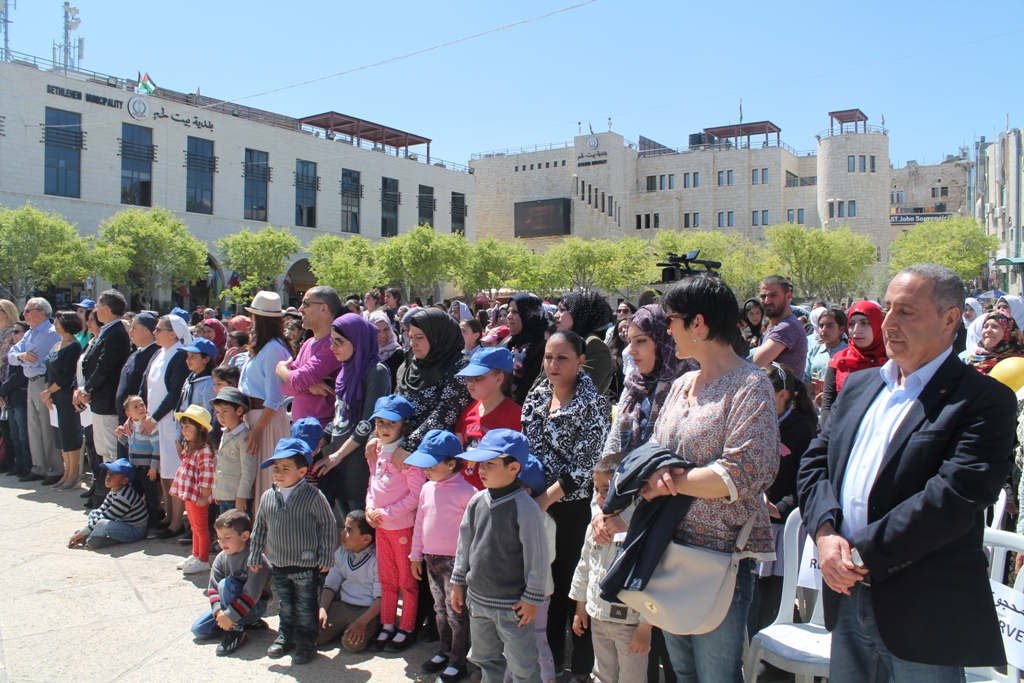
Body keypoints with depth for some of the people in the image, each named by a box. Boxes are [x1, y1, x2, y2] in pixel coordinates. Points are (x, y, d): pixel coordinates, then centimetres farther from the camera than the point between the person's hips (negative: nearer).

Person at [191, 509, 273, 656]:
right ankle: (246, 622, 5)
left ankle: (236, 631, -19)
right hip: (230, 605, 7)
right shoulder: (221, 558, -4)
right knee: (198, 630, -4)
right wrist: (218, 612, -25)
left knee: (226, 583, -29)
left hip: (254, 606, -7)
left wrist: (230, 615, -30)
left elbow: (252, 593, -29)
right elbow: (213, 589, -8)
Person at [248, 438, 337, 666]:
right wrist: (255, 555, 13)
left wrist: (325, 557, -9)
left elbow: (328, 526, -10)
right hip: (278, 564, 5)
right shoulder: (268, 497, 0)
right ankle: (285, 637, 37)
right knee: (285, 605, 20)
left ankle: (306, 643, 22)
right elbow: (259, 527, 12)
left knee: (306, 608, 7)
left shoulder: (313, 496, -16)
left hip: (306, 564, -5)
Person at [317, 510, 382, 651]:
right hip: (342, 605, 6)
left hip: (368, 609, -6)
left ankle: (370, 629, 4)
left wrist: (362, 621, -25)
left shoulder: (377, 558, -15)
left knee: (352, 643, -29)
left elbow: (381, 597, -16)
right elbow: (331, 584, 9)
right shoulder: (341, 552, 5)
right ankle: (344, 627, 14)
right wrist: (323, 609, -7)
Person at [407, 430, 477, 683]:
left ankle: (458, 662, 17)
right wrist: (416, 555, 16)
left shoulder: (466, 491, -18)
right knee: (440, 609, 20)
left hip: (455, 562, -7)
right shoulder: (427, 489, 5)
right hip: (431, 559, 7)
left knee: (456, 612, 4)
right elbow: (419, 523, 14)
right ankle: (444, 652, 36)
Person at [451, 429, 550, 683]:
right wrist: (458, 582, 14)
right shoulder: (477, 502, -1)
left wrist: (531, 598, -12)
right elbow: (464, 545, 11)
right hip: (477, 600, 7)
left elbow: (537, 556, -15)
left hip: (511, 605, -6)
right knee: (485, 658, 23)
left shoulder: (525, 507, -20)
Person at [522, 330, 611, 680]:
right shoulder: (536, 398, 6)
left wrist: (546, 497, -16)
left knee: (575, 584, 4)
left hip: (575, 507, -5)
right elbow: (528, 450, 9)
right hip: (539, 505, 6)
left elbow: (585, 465, -17)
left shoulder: (592, 402, -12)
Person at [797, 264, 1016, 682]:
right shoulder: (859, 385, 11)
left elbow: (955, 497, -21)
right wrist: (825, 531, -10)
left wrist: (863, 556, -19)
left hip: (925, 616, -6)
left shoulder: (985, 400, -11)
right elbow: (815, 462, 7)